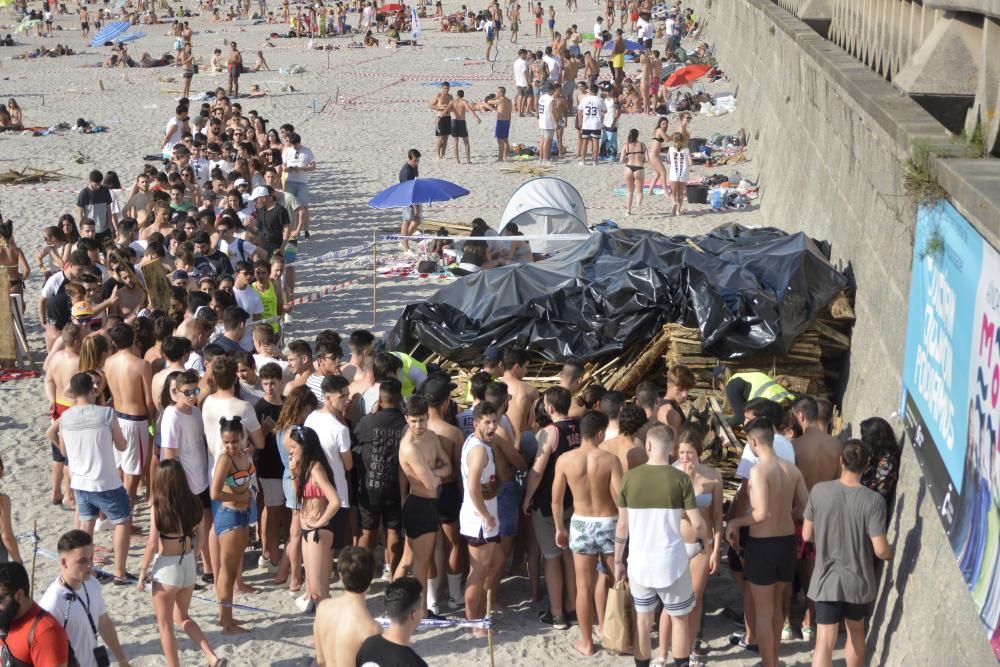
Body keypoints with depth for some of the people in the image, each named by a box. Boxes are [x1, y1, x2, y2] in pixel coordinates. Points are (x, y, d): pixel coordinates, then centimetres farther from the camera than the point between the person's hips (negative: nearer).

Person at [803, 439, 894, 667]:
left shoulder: (819, 491, -12)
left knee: (824, 642, 0)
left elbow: (807, 535, -2)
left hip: (827, 580, 0)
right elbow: (880, 549, -17)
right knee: (856, 631, 25)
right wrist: (891, 552, 6)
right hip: (859, 581, 1)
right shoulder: (873, 500, -17)